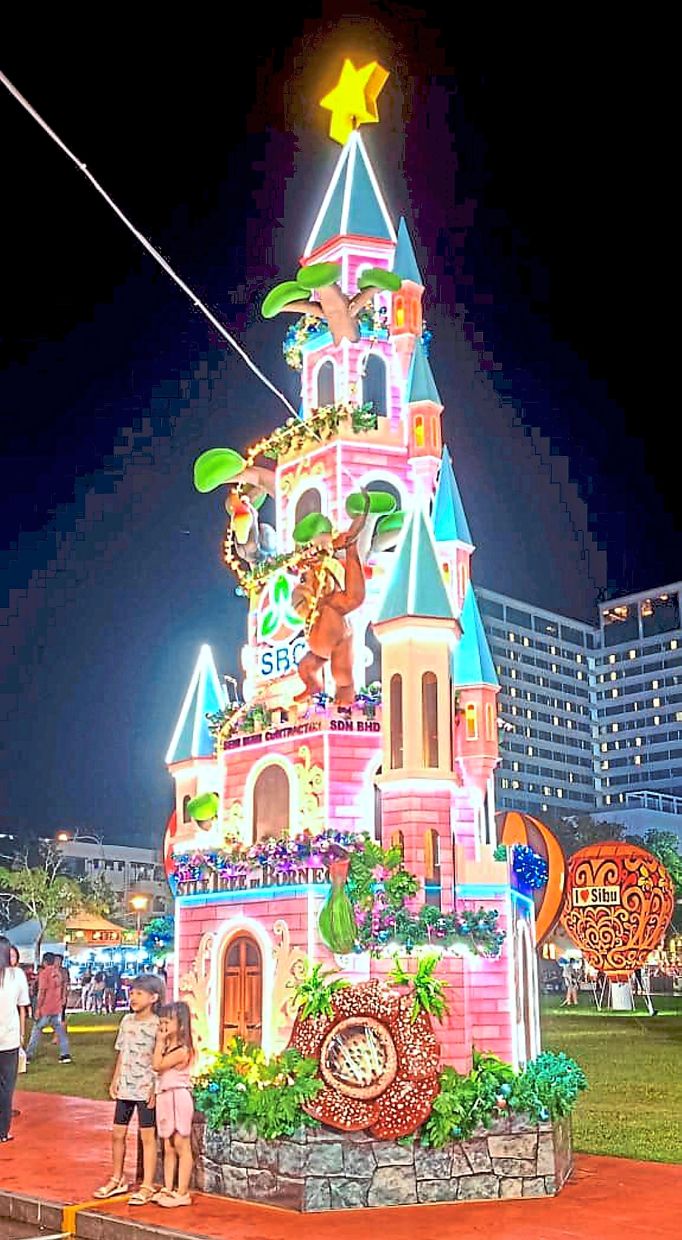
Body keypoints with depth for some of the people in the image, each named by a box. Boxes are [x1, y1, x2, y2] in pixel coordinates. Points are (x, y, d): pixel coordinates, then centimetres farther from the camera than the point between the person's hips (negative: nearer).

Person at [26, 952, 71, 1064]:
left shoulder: (44, 973, -11)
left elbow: (42, 992, -16)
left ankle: (28, 1056, 11)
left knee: (36, 1031, 5)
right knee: (60, 1031, 7)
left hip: (45, 1008, -5)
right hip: (57, 1008, 6)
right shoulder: (58, 972, 9)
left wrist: (38, 1008, -13)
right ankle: (65, 1054, 1)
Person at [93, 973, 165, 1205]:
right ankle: (117, 1179, 30)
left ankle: (147, 1186, 11)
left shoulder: (157, 1025, -13)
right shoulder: (127, 1020, 6)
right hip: (125, 1087, 6)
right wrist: (115, 1080, 11)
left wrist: (155, 1089, -15)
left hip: (146, 1089, -6)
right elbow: (121, 1053, 14)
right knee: (117, 1133, 13)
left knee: (147, 1136, 3)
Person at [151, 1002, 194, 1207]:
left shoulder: (182, 1050, -17)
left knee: (181, 1146, -1)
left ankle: (182, 1192, 3)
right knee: (168, 1148, 14)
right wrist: (162, 1043, 7)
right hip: (164, 1097, 9)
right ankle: (168, 1189, 21)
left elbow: (157, 1065, -19)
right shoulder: (167, 1047, 11)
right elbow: (156, 1066, 5)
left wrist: (160, 1042, -14)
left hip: (178, 1097, -9)